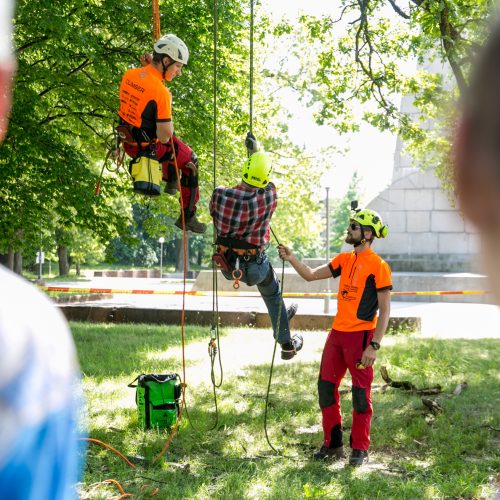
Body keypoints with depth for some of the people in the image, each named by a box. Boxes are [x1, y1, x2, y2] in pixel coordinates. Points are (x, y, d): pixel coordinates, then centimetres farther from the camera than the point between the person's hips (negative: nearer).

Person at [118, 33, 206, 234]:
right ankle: (187, 217, 21)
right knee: (191, 161, 14)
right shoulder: (160, 92, -29)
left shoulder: (129, 75, -7)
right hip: (149, 149, -7)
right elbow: (165, 136, -26)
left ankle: (170, 180, 52)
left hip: (128, 141, 7)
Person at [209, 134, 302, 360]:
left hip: (227, 264, 4)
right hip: (254, 266, -4)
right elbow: (265, 180, -2)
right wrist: (255, 149, 11)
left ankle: (282, 315, 56)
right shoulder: (269, 197, -25)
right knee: (273, 295, 25)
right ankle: (287, 345, 39)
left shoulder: (220, 194, -20)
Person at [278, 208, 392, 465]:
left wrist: (374, 346, -18)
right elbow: (311, 275, 15)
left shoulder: (378, 266, -11)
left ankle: (360, 449, 11)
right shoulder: (344, 259, 11)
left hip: (361, 336, -7)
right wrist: (291, 258, 0)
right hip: (337, 333, 8)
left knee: (360, 393, 0)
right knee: (326, 386, 9)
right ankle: (333, 444, 20)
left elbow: (385, 310, -13)